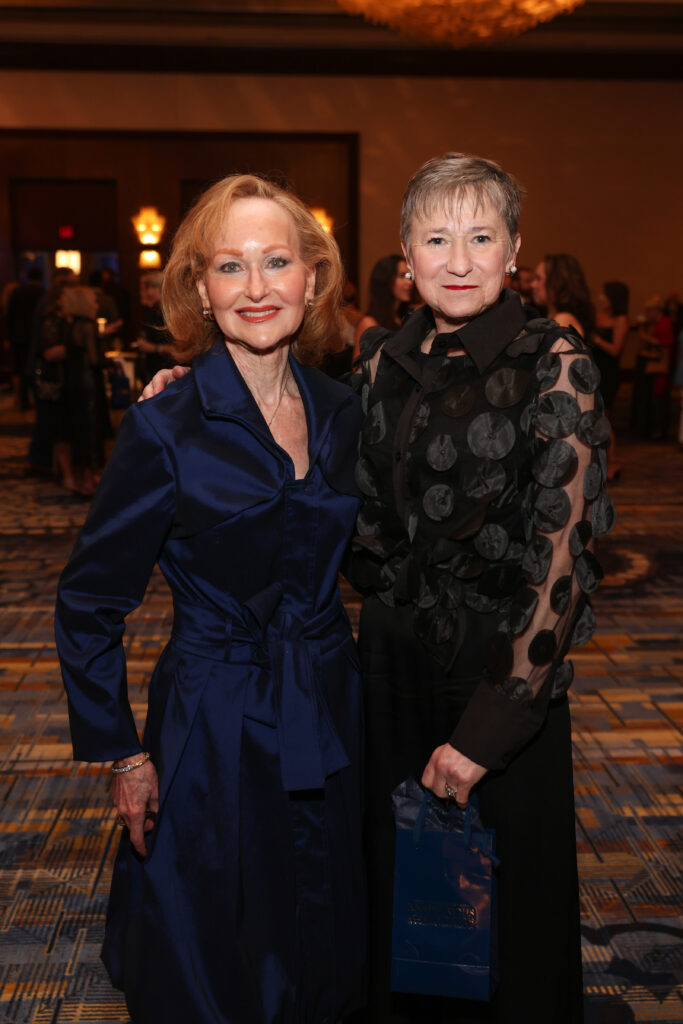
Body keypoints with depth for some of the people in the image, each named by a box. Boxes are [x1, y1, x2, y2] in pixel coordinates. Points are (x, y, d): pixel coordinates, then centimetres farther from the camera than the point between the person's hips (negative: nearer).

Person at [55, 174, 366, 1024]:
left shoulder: (340, 411, 0)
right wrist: (123, 755, -8)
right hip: (214, 731, -5)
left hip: (329, 723, 5)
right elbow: (86, 605, -9)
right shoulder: (165, 429, -16)